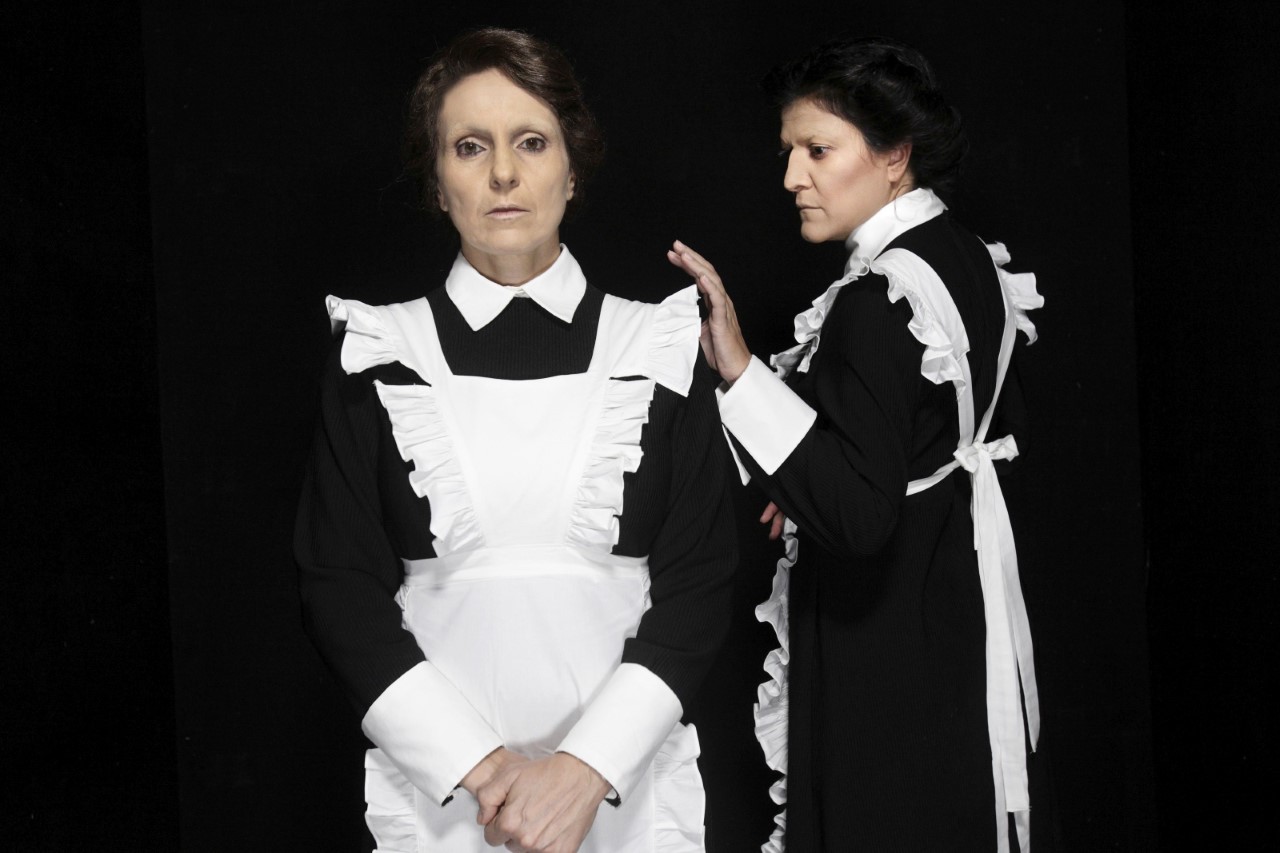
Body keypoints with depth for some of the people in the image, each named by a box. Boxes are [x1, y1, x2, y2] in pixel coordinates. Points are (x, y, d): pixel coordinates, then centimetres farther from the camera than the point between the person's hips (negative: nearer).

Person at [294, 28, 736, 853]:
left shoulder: (663, 347, -1)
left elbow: (700, 579, -3)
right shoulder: (378, 355, -1)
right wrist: (480, 767, -13)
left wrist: (587, 768, -15)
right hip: (435, 787, 0)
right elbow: (341, 584, -3)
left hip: (628, 777, 0)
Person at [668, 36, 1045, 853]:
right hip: (960, 592, 9)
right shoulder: (968, 259, 3)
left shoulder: (877, 301, -25)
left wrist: (740, 371, -36)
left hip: (883, 633, -9)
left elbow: (860, 515, -31)